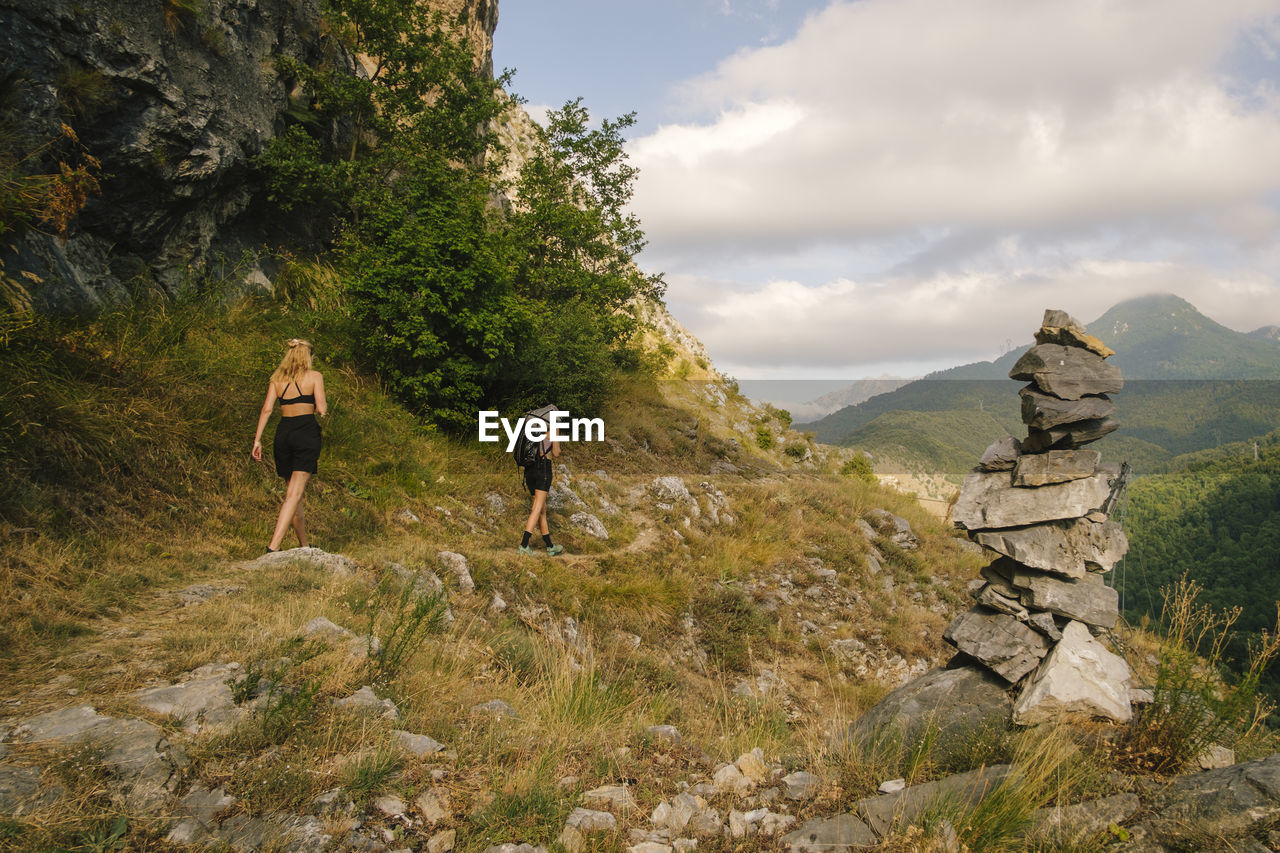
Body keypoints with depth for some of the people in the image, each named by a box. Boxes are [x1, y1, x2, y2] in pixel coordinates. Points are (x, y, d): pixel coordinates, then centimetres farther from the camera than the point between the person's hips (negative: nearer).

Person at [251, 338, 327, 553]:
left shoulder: (277, 378, 12)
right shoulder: (314, 376, 1)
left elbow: (267, 408, 2)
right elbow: (321, 409, -8)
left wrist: (258, 440, 2)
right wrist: (324, 408, 16)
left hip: (283, 432, 5)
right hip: (306, 432, -4)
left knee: (292, 491, 14)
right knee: (295, 493, -9)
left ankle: (304, 546, 22)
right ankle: (274, 546, -21)